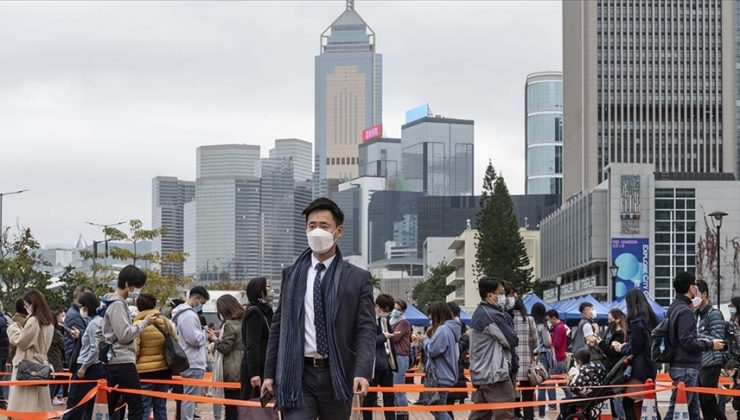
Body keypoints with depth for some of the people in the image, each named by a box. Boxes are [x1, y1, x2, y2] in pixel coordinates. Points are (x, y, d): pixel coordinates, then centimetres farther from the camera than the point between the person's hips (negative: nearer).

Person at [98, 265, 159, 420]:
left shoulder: (115, 303, 19)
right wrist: (144, 322, -10)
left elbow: (99, 333, 25)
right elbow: (125, 335, -19)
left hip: (113, 363, 11)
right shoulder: (117, 305, -13)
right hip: (122, 362, -11)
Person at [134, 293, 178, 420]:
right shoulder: (166, 322, 4)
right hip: (164, 371, 5)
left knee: (143, 410, -3)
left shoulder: (138, 325, -12)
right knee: (160, 408, 13)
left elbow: (134, 351, -13)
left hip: (144, 372, -5)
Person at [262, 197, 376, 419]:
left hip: (336, 374, 0)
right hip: (297, 375, 0)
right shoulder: (292, 275, 9)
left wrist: (363, 373, -18)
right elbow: (279, 325, 12)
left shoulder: (358, 278, 3)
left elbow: (366, 330, -4)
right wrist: (269, 373, 8)